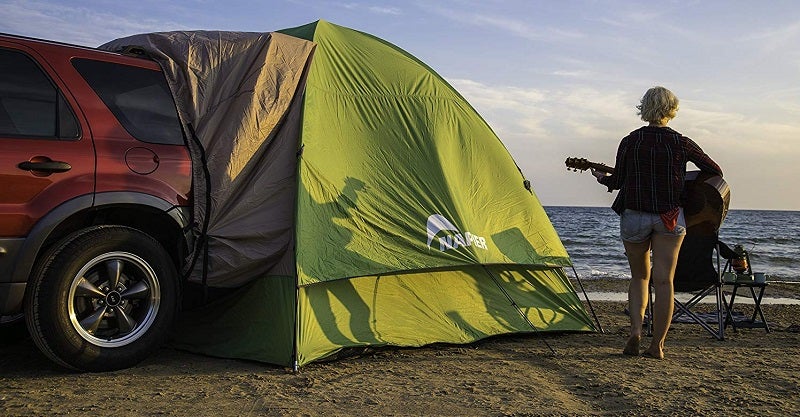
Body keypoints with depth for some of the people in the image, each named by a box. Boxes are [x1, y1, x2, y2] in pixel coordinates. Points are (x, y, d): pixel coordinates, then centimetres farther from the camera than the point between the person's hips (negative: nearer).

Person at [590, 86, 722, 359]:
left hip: (634, 216, 1)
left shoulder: (629, 142, -3)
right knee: (664, 280, 4)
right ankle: (657, 345, 6)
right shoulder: (681, 143, -3)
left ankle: (635, 329, -1)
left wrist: (601, 177, 21)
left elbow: (617, 181, 1)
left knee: (639, 275, 17)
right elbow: (715, 171, 6)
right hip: (670, 218, 0)